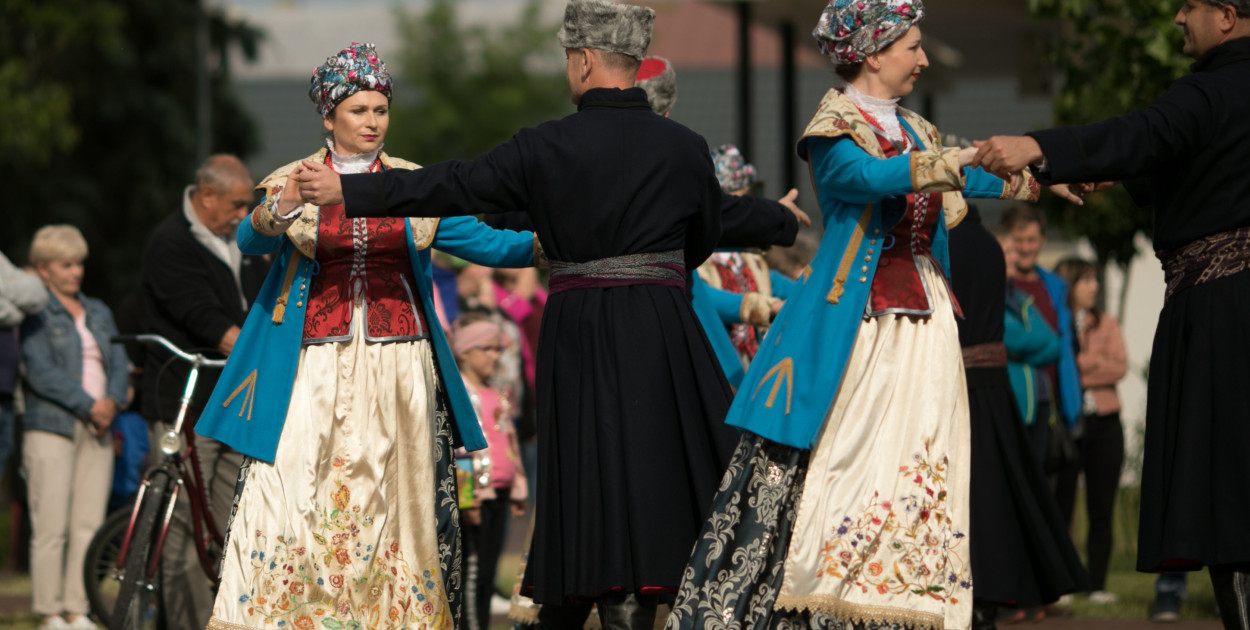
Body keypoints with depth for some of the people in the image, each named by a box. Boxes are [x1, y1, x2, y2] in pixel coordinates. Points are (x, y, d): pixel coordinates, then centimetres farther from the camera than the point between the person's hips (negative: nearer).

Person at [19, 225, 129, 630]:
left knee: (89, 525, 1)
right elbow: (41, 371, -10)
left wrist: (111, 401, -7)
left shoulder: (99, 313, 20)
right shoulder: (35, 313, 0)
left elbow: (119, 363, 13)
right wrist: (87, 405, -14)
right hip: (50, 427, -6)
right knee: (51, 527, -8)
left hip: (97, 428, 6)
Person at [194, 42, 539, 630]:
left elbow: (482, 241, 6)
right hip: (315, 369, -2)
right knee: (289, 498, -11)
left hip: (397, 369, 2)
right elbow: (251, 241, -10)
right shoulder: (292, 183, 7)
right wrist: (278, 212, -32)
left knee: (393, 501, -1)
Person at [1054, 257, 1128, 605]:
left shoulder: (1106, 325, 14)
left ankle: (1098, 585, 5)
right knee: (1061, 507, -4)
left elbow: (1119, 367, -1)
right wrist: (1094, 363, -11)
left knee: (1102, 510, 2)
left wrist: (1077, 366, -10)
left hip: (1104, 423, 4)